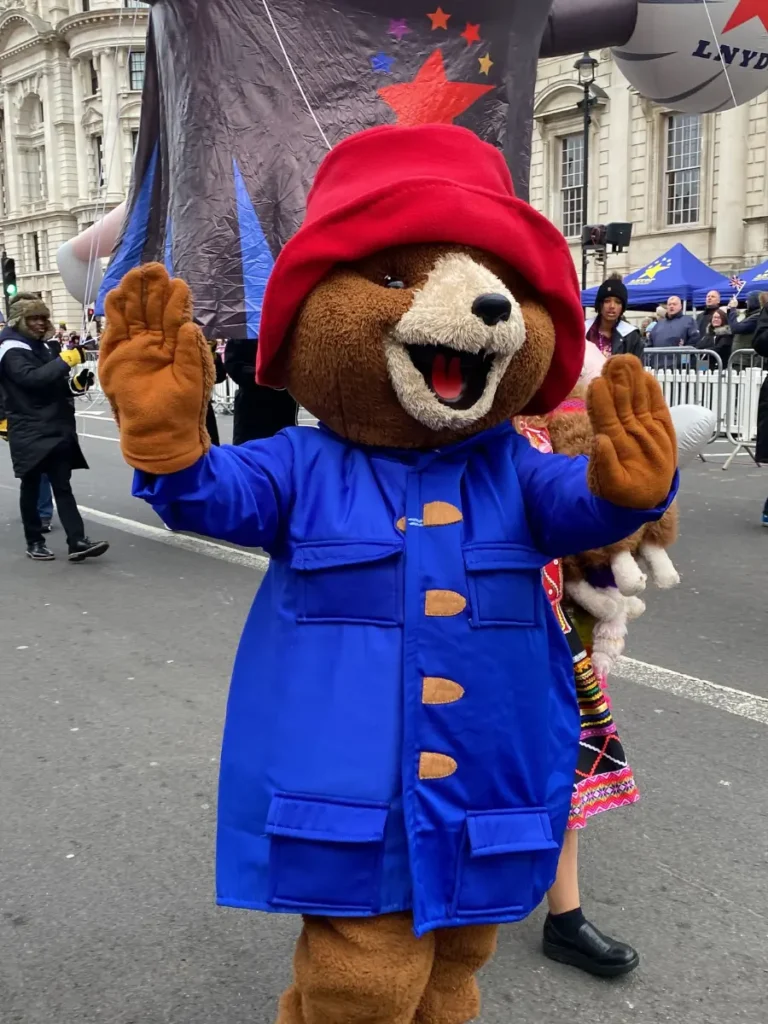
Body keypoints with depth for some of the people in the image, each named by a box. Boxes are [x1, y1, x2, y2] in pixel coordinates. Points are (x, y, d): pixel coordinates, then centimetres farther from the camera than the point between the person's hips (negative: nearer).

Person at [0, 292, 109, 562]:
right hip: (30, 431, -7)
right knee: (32, 485, 5)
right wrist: (64, 360, -26)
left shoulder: (39, 347, 19)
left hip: (55, 427, 7)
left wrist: (76, 382, 5)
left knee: (62, 485, -2)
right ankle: (34, 542, 16)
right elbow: (31, 378, -25)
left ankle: (77, 542, -9)